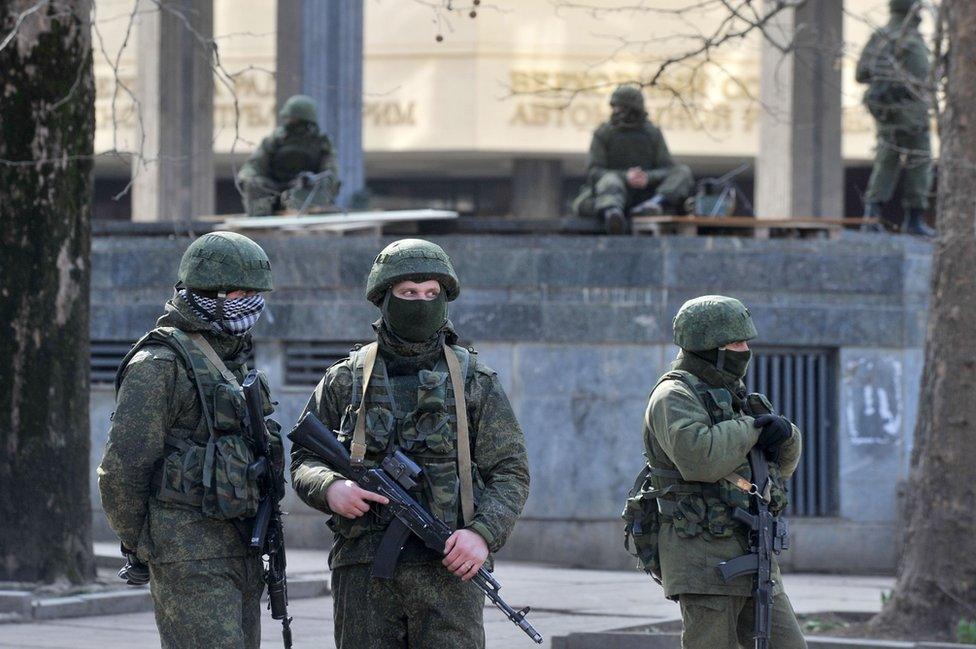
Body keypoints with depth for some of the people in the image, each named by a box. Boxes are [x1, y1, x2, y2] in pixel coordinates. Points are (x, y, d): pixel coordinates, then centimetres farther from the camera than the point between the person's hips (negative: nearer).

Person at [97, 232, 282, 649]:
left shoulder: (231, 360, 18)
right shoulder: (159, 364, -11)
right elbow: (121, 469, -13)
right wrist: (139, 551, -7)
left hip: (239, 549, 9)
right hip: (188, 552, -9)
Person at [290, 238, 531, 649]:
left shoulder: (474, 381, 8)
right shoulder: (345, 380, 10)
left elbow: (510, 472, 6)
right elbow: (302, 462, 13)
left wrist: (483, 533, -11)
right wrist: (330, 488, -10)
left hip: (448, 566, -1)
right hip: (363, 568, 1)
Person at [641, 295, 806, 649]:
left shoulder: (726, 395, 20)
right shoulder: (673, 397, -8)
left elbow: (783, 461, 24)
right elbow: (699, 457, -27)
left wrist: (785, 434, 1)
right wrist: (750, 429, -12)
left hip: (751, 554, 9)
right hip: (703, 560, -9)